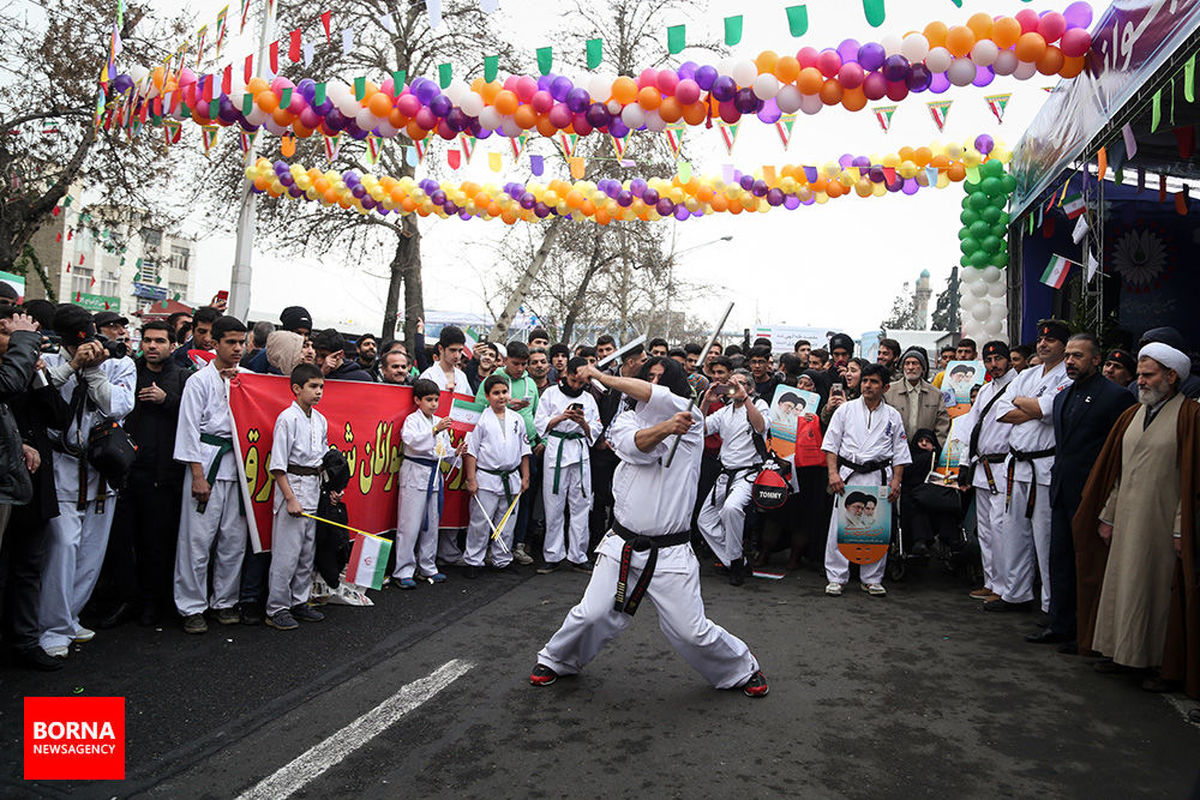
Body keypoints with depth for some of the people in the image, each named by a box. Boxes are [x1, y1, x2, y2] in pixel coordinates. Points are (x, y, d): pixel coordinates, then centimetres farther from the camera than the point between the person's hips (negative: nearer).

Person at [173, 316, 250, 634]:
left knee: (234, 538, 7)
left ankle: (225, 601, 19)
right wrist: (198, 475, -11)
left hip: (237, 464, 5)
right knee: (198, 539, -2)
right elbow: (189, 428, -5)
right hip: (207, 463, -4)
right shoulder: (201, 380, -1)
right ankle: (192, 607, 9)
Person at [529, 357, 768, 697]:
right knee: (592, 615, -1)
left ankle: (742, 669, 29)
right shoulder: (625, 420, 7)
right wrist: (666, 427, -34)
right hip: (623, 545, 2)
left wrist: (602, 376, -3)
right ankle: (556, 660, 28)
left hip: (671, 552, -2)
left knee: (692, 632, 1)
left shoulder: (690, 419, 0)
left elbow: (651, 396, -14)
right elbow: (637, 444, -16)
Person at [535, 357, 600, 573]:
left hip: (580, 452, 2)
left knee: (580, 506, 2)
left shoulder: (588, 399, 13)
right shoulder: (551, 393, 6)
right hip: (556, 450, -2)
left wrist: (583, 422, -8)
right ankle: (553, 555, 10)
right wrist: (562, 417, -12)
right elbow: (541, 424, 2)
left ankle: (578, 556, 10)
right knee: (554, 506, -1)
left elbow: (595, 432, 12)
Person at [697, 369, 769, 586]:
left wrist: (744, 397, -27)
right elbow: (700, 428, 6)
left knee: (731, 508, -33)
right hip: (726, 474, 7)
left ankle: (735, 561, -14)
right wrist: (705, 402, -5)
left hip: (748, 473, -7)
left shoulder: (759, 405, -1)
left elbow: (761, 427, -23)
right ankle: (734, 562, 16)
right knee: (704, 520, 5)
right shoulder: (724, 411, 16)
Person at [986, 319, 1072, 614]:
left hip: (1046, 467, -7)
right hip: (1016, 464, 7)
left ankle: (1052, 605, 7)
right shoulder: (1026, 375, 16)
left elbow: (1046, 409, -21)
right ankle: (1016, 594, 25)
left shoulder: (1068, 379, -6)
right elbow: (1001, 412, 6)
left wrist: (1020, 401, -2)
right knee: (1014, 532, 13)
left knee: (1046, 537, -4)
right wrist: (1035, 410, -8)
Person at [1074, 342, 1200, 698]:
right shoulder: (1132, 415, 11)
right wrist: (1108, 515, 11)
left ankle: (1167, 665, 16)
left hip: (1162, 522, -6)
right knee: (1123, 583, 12)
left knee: (1161, 589, 3)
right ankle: (1125, 652, 25)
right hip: (1127, 521, 6)